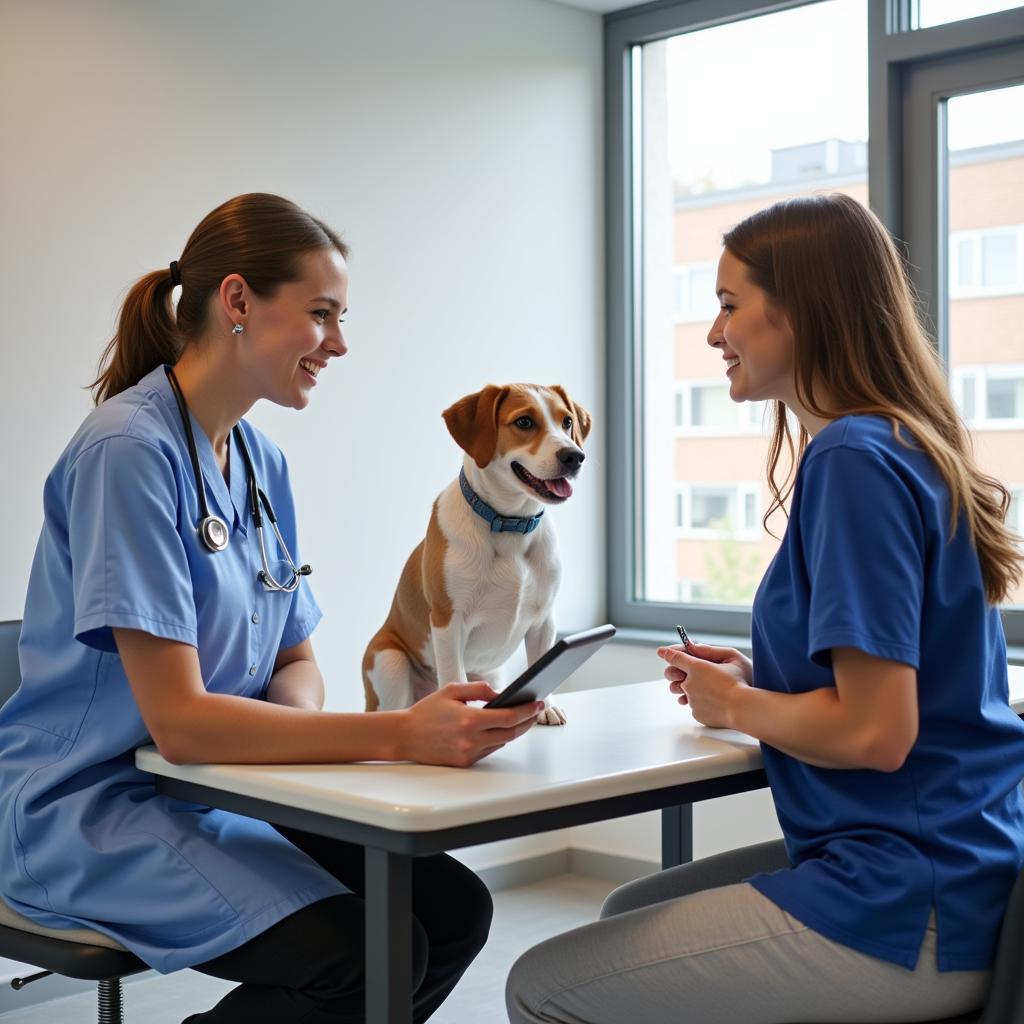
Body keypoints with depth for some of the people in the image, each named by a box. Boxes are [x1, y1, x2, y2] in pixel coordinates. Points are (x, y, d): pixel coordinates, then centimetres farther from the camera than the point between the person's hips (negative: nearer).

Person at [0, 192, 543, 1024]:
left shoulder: (264, 463, 8)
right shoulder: (128, 449, -19)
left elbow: (296, 662, 13)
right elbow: (178, 719, -24)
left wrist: (296, 707, -12)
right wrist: (401, 735, -29)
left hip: (218, 793, 8)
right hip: (94, 806, -8)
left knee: (454, 908, -8)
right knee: (367, 955, -24)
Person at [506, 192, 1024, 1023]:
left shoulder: (854, 459, -19)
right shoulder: (909, 447, 10)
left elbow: (875, 731, -23)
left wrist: (737, 705, -6)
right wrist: (756, 678, 8)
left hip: (906, 912, -10)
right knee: (627, 915, 24)